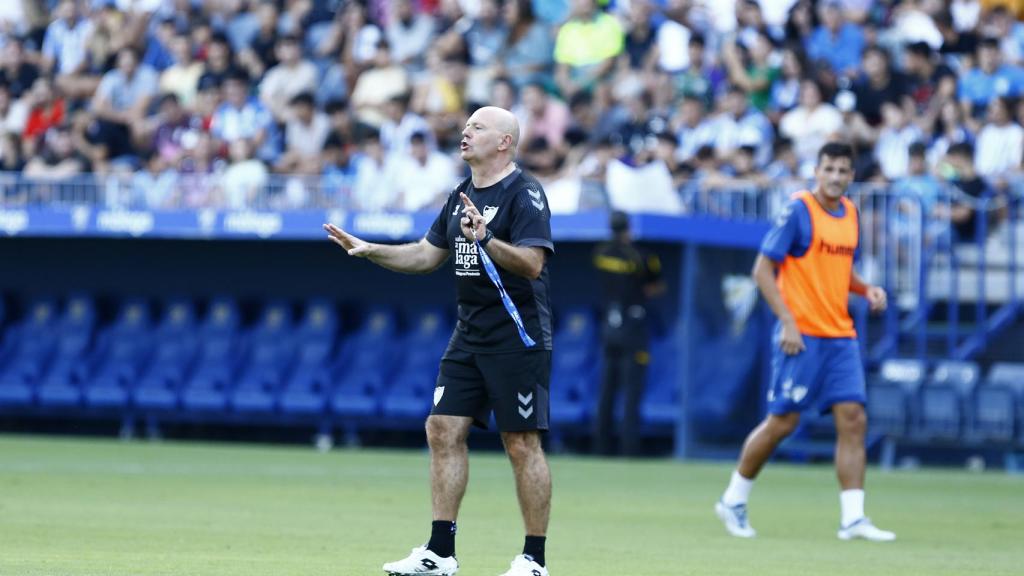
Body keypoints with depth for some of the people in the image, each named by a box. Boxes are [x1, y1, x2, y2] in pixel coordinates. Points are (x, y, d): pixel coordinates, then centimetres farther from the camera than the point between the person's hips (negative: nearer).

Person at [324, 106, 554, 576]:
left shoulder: (524, 194, -11)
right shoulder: (462, 195, 14)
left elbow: (532, 263, -22)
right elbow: (427, 255, 22)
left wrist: (486, 240, -35)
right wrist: (368, 250, 12)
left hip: (517, 339, -8)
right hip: (469, 338, 8)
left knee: (521, 444, -4)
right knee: (444, 430, 2)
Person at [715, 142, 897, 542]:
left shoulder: (850, 214, 12)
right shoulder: (799, 210, -9)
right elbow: (763, 270, -10)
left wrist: (866, 289, 5)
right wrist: (788, 321, -17)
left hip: (841, 336, 6)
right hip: (802, 336, -6)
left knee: (853, 419, -4)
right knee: (782, 422, -2)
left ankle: (853, 518, -6)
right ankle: (733, 500, 16)